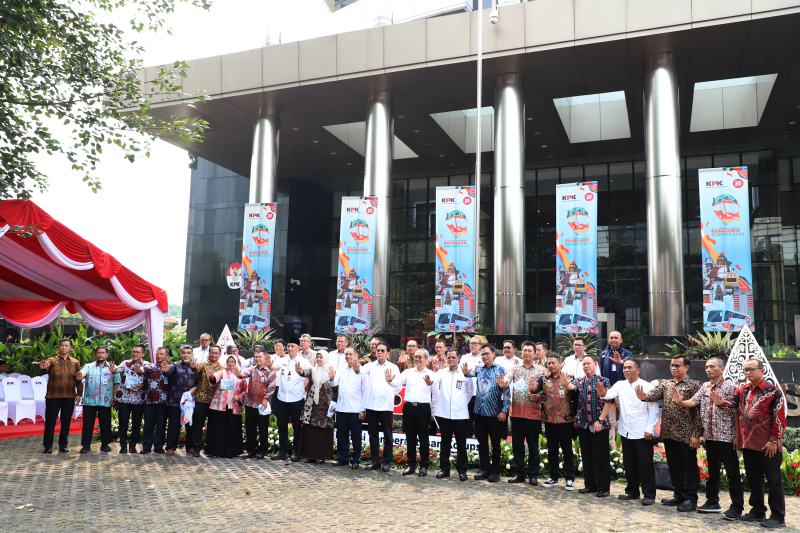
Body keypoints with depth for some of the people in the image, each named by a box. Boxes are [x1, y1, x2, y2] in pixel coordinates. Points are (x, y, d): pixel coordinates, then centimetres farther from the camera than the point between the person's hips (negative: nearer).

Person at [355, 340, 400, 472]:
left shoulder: (393, 368, 3)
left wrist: (390, 394, -2)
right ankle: (375, 461, 19)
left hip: (386, 406, -2)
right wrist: (357, 369, -35)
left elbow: (398, 387, 6)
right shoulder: (371, 366, 7)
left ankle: (386, 462, 12)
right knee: (373, 434, 9)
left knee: (387, 435, 2)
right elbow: (363, 370, -15)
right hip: (371, 405, 2)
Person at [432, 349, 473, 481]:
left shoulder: (465, 373, 3)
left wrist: (464, 404, 6)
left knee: (461, 443, 4)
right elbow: (433, 386, -4)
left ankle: (462, 470, 14)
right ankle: (444, 469, 19)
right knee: (445, 442, 10)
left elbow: (470, 391, 9)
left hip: (460, 414, -1)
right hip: (443, 413, 2)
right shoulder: (441, 373, 7)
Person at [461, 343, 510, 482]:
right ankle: (485, 470, 20)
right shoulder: (479, 369, 9)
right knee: (482, 443, 10)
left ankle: (495, 472, 15)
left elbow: (506, 390, -6)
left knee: (495, 444, 5)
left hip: (494, 412, -4)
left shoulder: (500, 370, -4)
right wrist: (466, 372, -30)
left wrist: (504, 410, -11)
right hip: (479, 412, 4)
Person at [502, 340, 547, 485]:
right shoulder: (514, 368, 9)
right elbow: (507, 378, -12)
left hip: (533, 412, -2)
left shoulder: (541, 370, 6)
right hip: (516, 411, 2)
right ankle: (519, 473, 18)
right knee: (517, 444, 7)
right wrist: (504, 382, -34)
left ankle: (533, 475, 16)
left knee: (533, 444, 4)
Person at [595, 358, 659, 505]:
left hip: (642, 433, -5)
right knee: (629, 463, 13)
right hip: (626, 431, 5)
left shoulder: (647, 387, -6)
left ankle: (649, 495, 9)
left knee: (645, 464, -1)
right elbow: (610, 395, -10)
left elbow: (654, 410, -6)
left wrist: (649, 429, -11)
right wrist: (603, 393, -33)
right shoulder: (620, 385, 7)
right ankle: (632, 491, 25)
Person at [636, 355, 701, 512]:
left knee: (690, 467, 3)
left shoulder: (693, 385, -6)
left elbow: (698, 411, -9)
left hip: (686, 435, -6)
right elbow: (654, 394, -4)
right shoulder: (666, 384, 12)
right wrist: (643, 396, -28)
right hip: (669, 434, 6)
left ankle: (691, 499, 12)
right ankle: (679, 495, 25)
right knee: (674, 466, 14)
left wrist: (696, 434, -14)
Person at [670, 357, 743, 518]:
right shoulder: (705, 387, 10)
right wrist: (680, 402, -20)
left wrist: (737, 436, -13)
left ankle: (737, 507, 9)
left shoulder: (729, 387, -8)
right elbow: (694, 401, 0)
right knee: (712, 471, 16)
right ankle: (712, 502, 26)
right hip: (709, 436, 6)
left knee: (732, 472, 0)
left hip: (726, 437, -6)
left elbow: (736, 413, -10)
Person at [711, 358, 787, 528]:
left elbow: (780, 418, -9)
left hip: (768, 446, -6)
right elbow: (732, 402, -6)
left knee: (774, 481, 2)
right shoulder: (742, 390, 9)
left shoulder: (773, 391, -8)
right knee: (753, 480, 15)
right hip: (748, 444, 6)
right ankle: (758, 511, 28)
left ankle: (778, 516, 12)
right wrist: (721, 402, -28)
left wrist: (774, 440, -12)